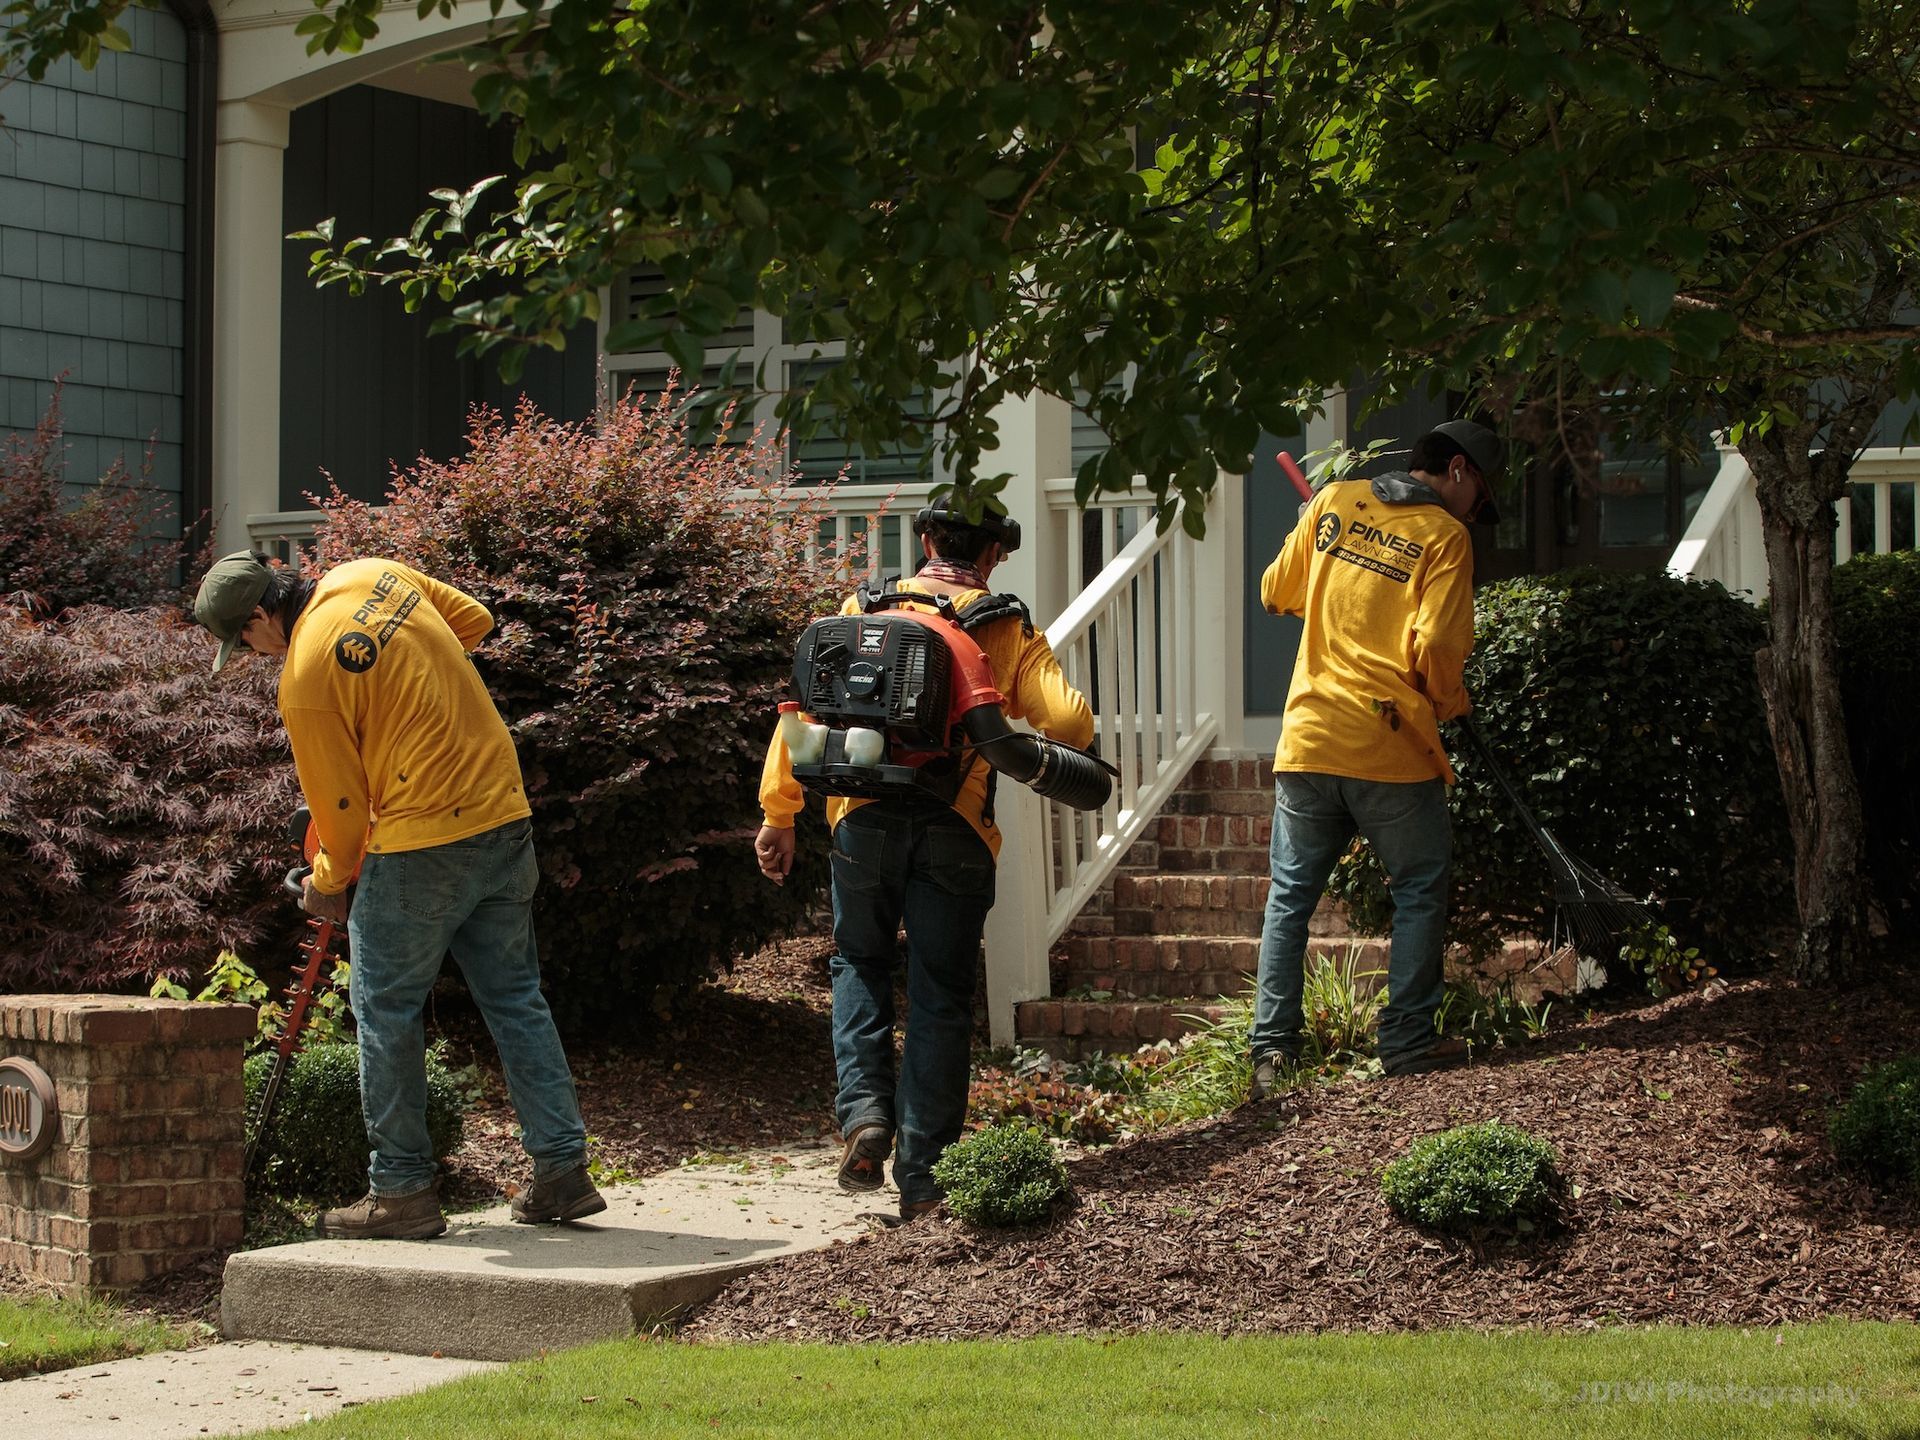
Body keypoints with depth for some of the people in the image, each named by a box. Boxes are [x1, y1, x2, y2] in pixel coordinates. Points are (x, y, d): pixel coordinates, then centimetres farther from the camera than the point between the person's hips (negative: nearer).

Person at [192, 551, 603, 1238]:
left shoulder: (306, 678, -14)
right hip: (505, 818, 8)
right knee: (516, 998, 13)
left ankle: (401, 1189, 9)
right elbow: (475, 620, 20)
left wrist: (329, 883, 12)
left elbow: (341, 802, -6)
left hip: (422, 844, -8)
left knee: (387, 1012, 6)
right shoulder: (373, 576, 6)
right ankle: (563, 1170, 13)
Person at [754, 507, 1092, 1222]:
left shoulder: (866, 607, 12)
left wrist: (779, 816, 9)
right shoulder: (1011, 631, 9)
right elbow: (1068, 721, -3)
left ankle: (864, 1107, 1)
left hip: (867, 817, 1)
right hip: (958, 827, -1)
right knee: (940, 996, 8)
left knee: (860, 962, 22)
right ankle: (920, 1176, 6)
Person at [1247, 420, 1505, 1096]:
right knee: (1420, 890, 12)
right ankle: (1407, 1040, 11)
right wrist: (1450, 704, 3)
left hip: (1308, 738, 4)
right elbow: (1436, 648, -15)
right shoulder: (1443, 536, -6)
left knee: (1290, 896, 11)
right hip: (1391, 747, -4)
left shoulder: (1333, 501, 7)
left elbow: (1276, 592, 16)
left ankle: (1271, 1049, 8)